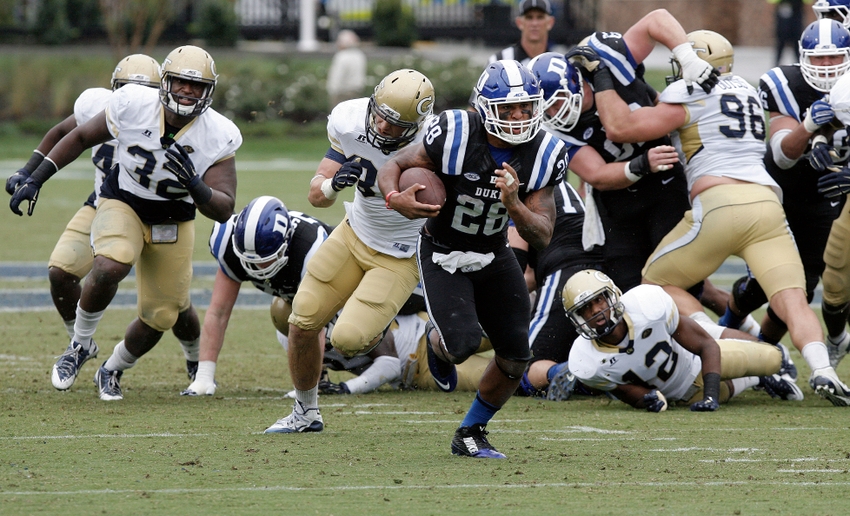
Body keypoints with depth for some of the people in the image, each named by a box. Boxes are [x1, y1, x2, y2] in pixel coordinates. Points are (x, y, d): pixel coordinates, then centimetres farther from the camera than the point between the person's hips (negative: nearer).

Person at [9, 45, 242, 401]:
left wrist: (194, 185, -41)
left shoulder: (218, 137, -19)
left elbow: (224, 210, -20)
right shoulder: (133, 106, -20)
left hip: (174, 221, 2)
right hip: (123, 206, -2)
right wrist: (35, 180, -6)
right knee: (109, 268, -33)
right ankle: (81, 342, -5)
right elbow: (80, 137, -3)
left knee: (160, 318, 5)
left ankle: (112, 371, 36)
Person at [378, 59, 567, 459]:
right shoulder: (454, 136, -26)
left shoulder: (544, 155, -15)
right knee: (463, 343, -23)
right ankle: (439, 348, 17)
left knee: (516, 357, 1)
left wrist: (513, 205, -35)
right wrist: (396, 199, -36)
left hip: (493, 257, 4)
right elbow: (392, 167, -13)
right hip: (443, 256, -4)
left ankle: (470, 433, 25)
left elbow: (542, 237, -15)